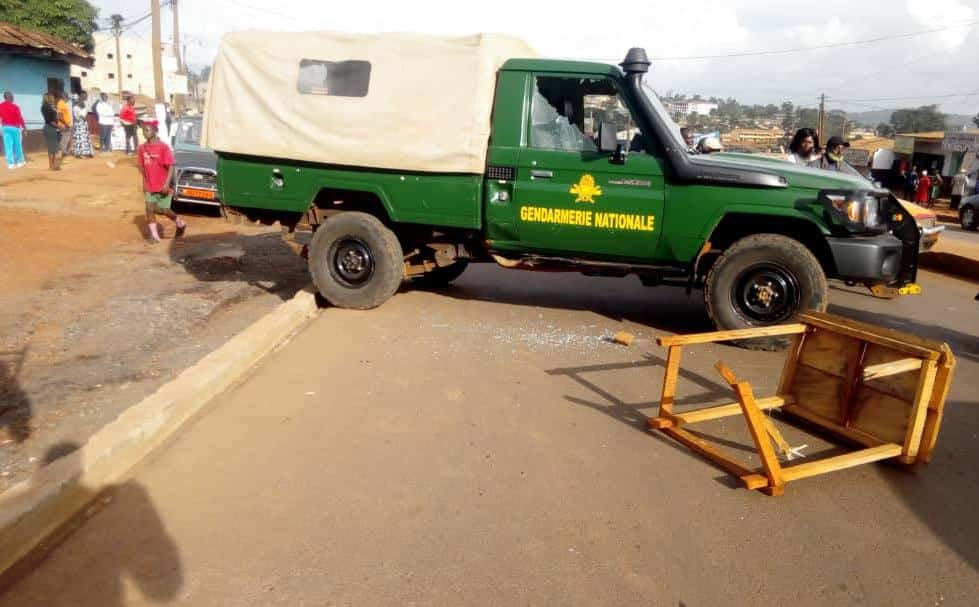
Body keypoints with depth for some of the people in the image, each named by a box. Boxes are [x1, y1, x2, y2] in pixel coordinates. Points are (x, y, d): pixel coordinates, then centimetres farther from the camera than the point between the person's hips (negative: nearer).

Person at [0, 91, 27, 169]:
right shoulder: (15, 107, -13)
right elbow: (20, 118, -11)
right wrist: (24, 127, -1)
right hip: (15, 127, -3)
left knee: (8, 146, 4)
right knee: (17, 145, 9)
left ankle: (10, 163, 1)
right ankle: (20, 161, 17)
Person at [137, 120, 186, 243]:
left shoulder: (163, 147, -13)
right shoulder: (142, 148, 2)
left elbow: (171, 166, -14)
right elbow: (141, 166, 12)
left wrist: (167, 184, -20)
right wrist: (145, 182, 10)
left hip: (162, 186, -4)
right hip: (149, 186, 5)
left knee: (163, 210, 0)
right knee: (150, 209, -1)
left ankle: (180, 223, 27)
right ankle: (154, 235, 6)